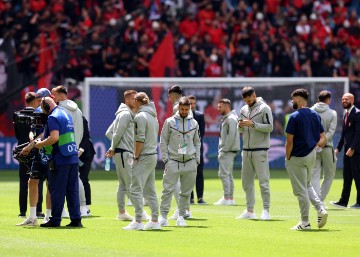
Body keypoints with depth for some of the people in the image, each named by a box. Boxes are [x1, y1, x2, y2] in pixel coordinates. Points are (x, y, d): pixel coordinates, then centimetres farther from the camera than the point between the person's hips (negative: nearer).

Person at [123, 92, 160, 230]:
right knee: (150, 190, 12)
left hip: (144, 157, -9)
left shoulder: (140, 116, -12)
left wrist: (136, 157, -12)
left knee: (136, 189, -8)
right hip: (153, 155, 9)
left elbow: (140, 139, -18)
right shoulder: (153, 116, 15)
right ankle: (155, 221, 13)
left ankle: (138, 221, -12)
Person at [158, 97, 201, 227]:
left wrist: (197, 159, 8)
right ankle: (163, 216, -6)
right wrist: (165, 159, -4)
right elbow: (163, 142, 3)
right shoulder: (170, 122, 2)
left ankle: (181, 216, 9)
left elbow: (197, 142, 17)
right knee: (168, 190, -7)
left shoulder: (194, 123, 10)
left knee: (186, 192, 4)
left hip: (190, 162, 3)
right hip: (173, 161, -3)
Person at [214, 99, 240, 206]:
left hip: (228, 151, -11)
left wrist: (224, 150, -19)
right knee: (228, 174, 12)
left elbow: (231, 136, -21)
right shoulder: (225, 119, 18)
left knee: (224, 174, -12)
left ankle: (227, 198, -13)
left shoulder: (231, 119, -14)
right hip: (225, 151, 11)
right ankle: (230, 198, 16)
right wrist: (221, 150, 14)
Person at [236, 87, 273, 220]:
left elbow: (269, 127, -13)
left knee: (263, 181, -7)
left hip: (260, 149, -7)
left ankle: (266, 210, -4)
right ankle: (250, 210, 14)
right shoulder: (243, 110, 14)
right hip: (246, 149, 7)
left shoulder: (264, 108, -6)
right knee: (246, 182, 8)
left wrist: (253, 124, -20)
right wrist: (240, 126, -5)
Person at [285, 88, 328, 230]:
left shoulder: (295, 117, -15)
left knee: (300, 190, 0)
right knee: (307, 185, 23)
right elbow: (323, 138, 7)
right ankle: (320, 210, 5)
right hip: (312, 155, 7)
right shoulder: (315, 115, 7)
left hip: (297, 157, -7)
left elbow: (289, 141, -16)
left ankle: (305, 222, 3)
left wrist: (287, 159, -8)